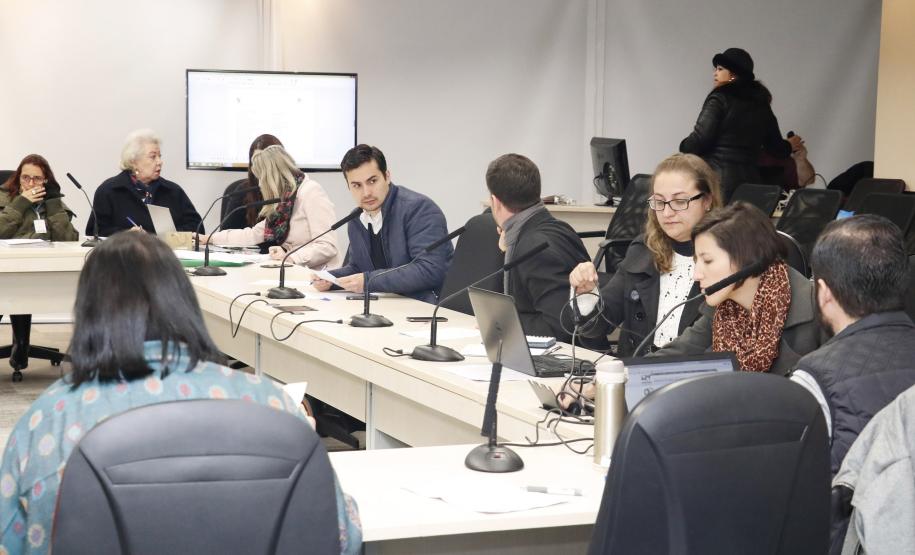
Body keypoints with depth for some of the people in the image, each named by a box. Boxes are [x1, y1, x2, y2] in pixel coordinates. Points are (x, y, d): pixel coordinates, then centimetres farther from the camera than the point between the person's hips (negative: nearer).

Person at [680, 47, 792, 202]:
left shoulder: (719, 99, -6)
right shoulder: (761, 104, 13)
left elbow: (700, 139, -13)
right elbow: (776, 148, 19)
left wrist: (684, 146, 9)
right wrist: (788, 146, 42)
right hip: (748, 180, 6)